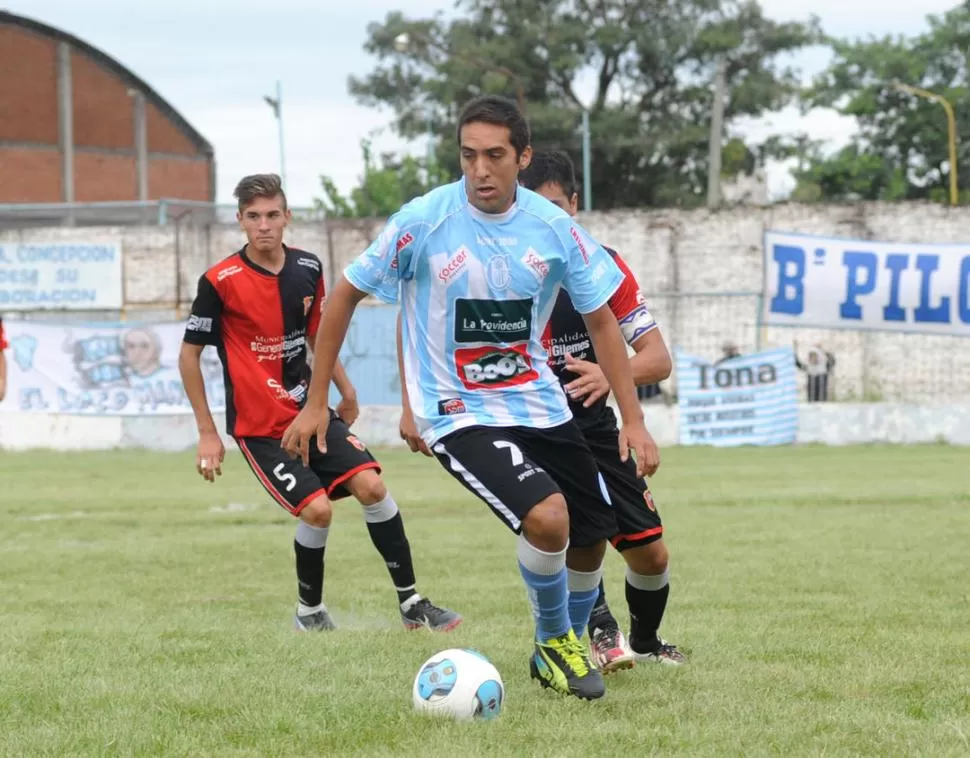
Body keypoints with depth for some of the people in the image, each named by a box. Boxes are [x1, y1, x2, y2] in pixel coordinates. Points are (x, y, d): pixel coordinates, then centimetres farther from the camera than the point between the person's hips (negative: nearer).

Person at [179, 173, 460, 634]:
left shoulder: (307, 268, 2)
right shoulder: (220, 282, -13)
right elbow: (189, 355, -6)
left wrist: (347, 393, 20)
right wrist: (207, 433, -7)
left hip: (310, 411, 5)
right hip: (258, 427, -5)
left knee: (371, 486, -11)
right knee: (317, 509, -16)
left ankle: (411, 602, -1)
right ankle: (309, 611, 9)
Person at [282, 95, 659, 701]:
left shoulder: (553, 226, -7)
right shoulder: (424, 221, -16)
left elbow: (602, 320, 4)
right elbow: (346, 294, -5)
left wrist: (634, 420, -2)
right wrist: (316, 403, -4)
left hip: (540, 403, 5)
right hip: (459, 413, -5)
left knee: (593, 535, 10)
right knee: (547, 515, -26)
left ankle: (572, 643, 39)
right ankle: (554, 643, 1)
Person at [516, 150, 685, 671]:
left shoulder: (602, 266, -6)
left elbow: (658, 360, -9)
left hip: (593, 425, 3)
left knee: (649, 551, 7)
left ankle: (644, 640, 35)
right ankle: (601, 630, -25)